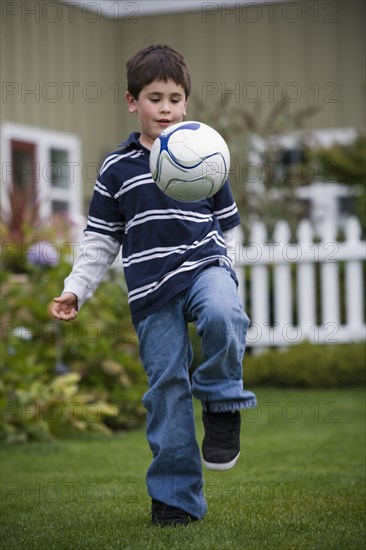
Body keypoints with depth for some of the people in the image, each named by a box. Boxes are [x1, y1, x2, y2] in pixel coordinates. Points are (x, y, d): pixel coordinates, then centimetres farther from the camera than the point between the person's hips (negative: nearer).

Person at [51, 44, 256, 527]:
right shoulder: (117, 168, 8)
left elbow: (227, 224, 17)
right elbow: (101, 238, 12)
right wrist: (77, 288, 2)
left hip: (204, 265, -1)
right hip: (150, 288, 1)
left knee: (221, 317, -36)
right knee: (165, 387, 0)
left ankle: (223, 403, -10)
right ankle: (176, 496, 10)